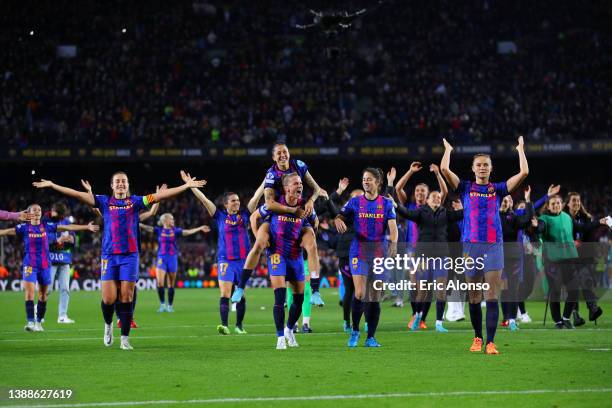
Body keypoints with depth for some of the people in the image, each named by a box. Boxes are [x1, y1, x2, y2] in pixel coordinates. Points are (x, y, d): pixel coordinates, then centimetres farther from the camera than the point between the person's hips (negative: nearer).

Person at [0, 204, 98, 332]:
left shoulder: (47, 226, 5)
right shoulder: (24, 228, 1)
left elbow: (67, 228, 6)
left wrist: (87, 227, 6)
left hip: (45, 265, 2)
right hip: (29, 265, -2)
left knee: (43, 294, 7)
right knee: (29, 291, -15)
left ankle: (39, 322, 18)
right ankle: (30, 322, -16)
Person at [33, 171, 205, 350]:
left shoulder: (135, 201, 7)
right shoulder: (105, 201, 7)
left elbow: (160, 195, 2)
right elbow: (78, 194, 2)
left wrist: (186, 186, -4)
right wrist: (52, 185, -4)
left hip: (130, 256, 0)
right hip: (109, 255, 0)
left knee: (126, 297, -2)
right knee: (108, 298, -6)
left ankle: (125, 338, 5)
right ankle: (108, 325, 25)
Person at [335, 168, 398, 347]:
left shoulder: (387, 204, 4)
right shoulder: (355, 202, 5)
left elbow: (392, 227, -5)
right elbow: (339, 217, -1)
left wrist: (393, 244, -23)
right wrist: (338, 221, -26)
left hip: (379, 253, 1)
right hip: (359, 253, -1)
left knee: (375, 297, 3)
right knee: (360, 293, -14)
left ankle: (371, 337, 12)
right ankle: (355, 331, 4)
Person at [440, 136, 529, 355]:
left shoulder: (498, 189, 10)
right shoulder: (465, 188, 9)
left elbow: (524, 173, 2)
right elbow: (444, 169, -3)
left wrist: (521, 149, 11)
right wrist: (448, 150, 12)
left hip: (494, 246, 0)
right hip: (471, 246, 0)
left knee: (492, 297, -8)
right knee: (474, 298, 6)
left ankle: (490, 343, -11)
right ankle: (477, 338, 21)